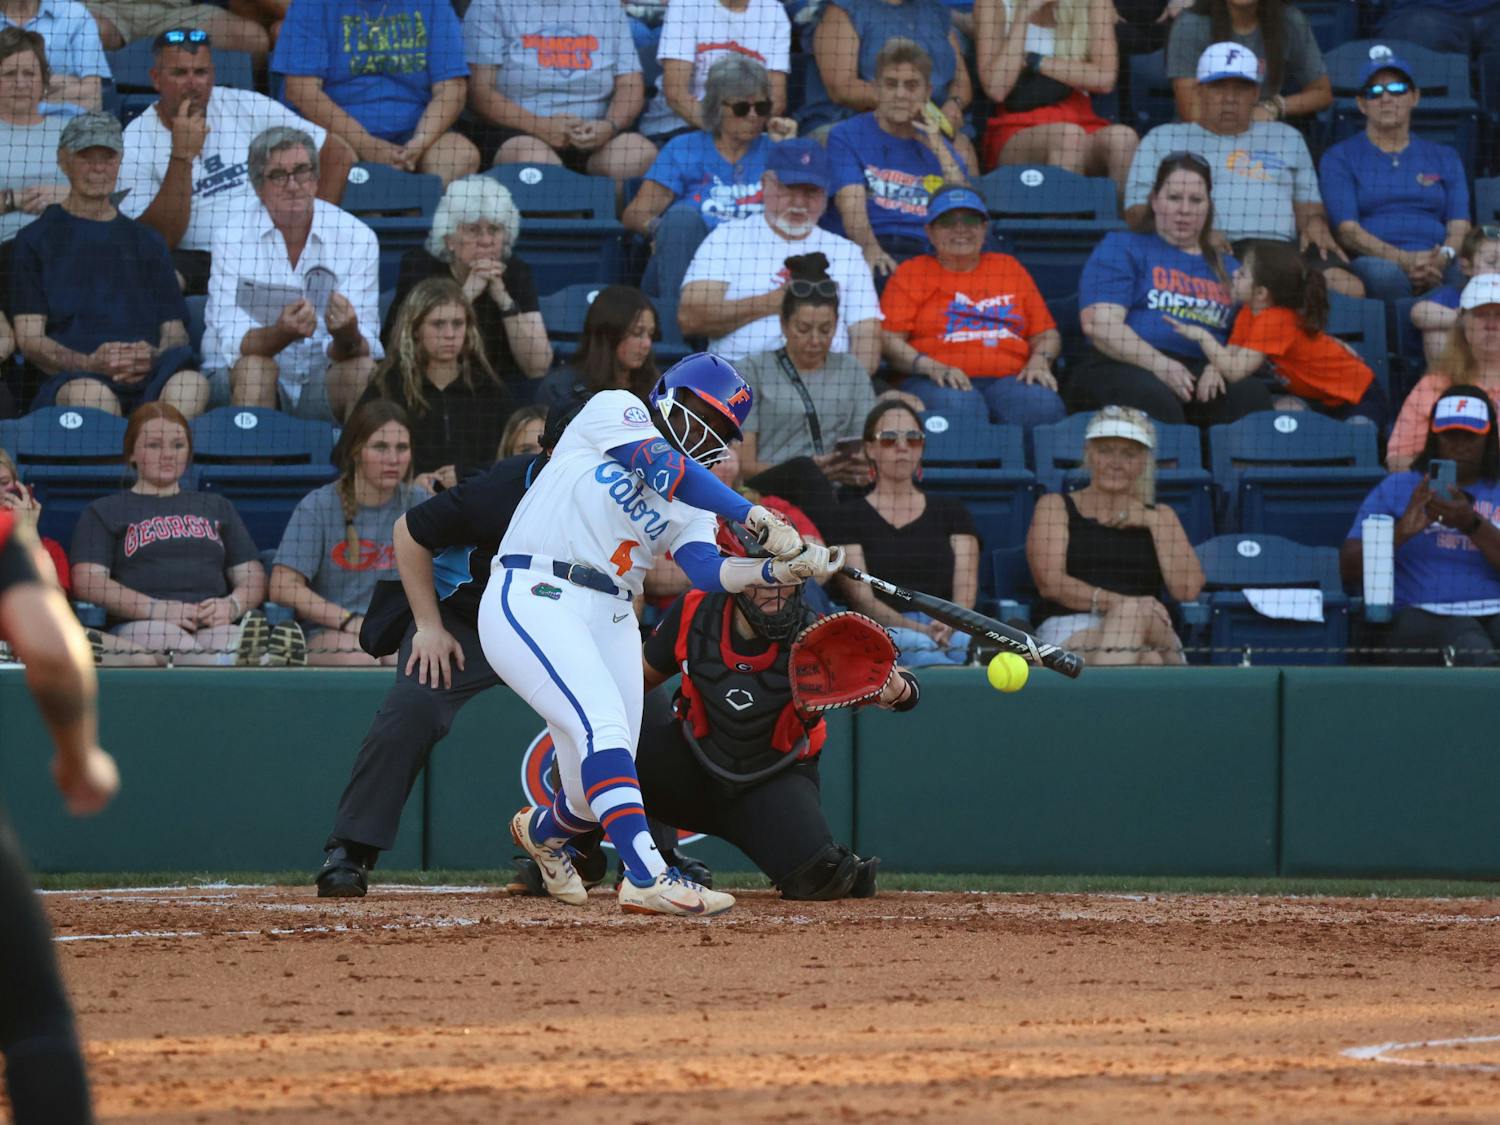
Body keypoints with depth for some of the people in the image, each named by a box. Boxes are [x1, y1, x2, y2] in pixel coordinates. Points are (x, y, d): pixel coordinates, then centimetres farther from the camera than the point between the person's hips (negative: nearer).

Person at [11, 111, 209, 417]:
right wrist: (90, 363, -14)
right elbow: (29, 338, 6)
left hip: (147, 379, 3)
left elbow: (175, 331, 21)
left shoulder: (147, 242, 29)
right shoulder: (37, 239, 17)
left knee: (190, 385, -34)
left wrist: (153, 357, -6)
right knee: (90, 393, -41)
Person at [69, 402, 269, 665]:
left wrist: (232, 606, -3)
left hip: (212, 624, 3)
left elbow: (252, 577, 25)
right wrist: (157, 609, -11)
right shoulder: (104, 512, 22)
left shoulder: (217, 507, 33)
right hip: (138, 626, -3)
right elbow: (88, 581, 5)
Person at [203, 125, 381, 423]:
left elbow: (362, 348, -12)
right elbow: (231, 342, -16)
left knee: (364, 370, -27)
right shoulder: (232, 234, -7)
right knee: (254, 366, -32)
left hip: (324, 385, 1)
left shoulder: (357, 237, -5)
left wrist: (348, 336, -37)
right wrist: (282, 333, -37)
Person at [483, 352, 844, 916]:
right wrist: (756, 517, -25)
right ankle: (647, 876, -38)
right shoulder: (614, 410, 1)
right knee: (603, 722, -28)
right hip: (532, 599, -7)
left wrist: (781, 571, -18)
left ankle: (543, 830, 40)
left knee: (596, 793, 4)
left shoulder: (690, 505, 17)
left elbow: (706, 570, -1)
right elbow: (668, 470, -17)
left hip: (610, 619, 7)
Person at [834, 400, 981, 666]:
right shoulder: (850, 517, 13)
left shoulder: (951, 512, 23)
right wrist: (922, 630, -16)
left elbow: (965, 588, 10)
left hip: (950, 631, 2)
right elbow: (862, 599, 1)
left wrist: (949, 623, -15)